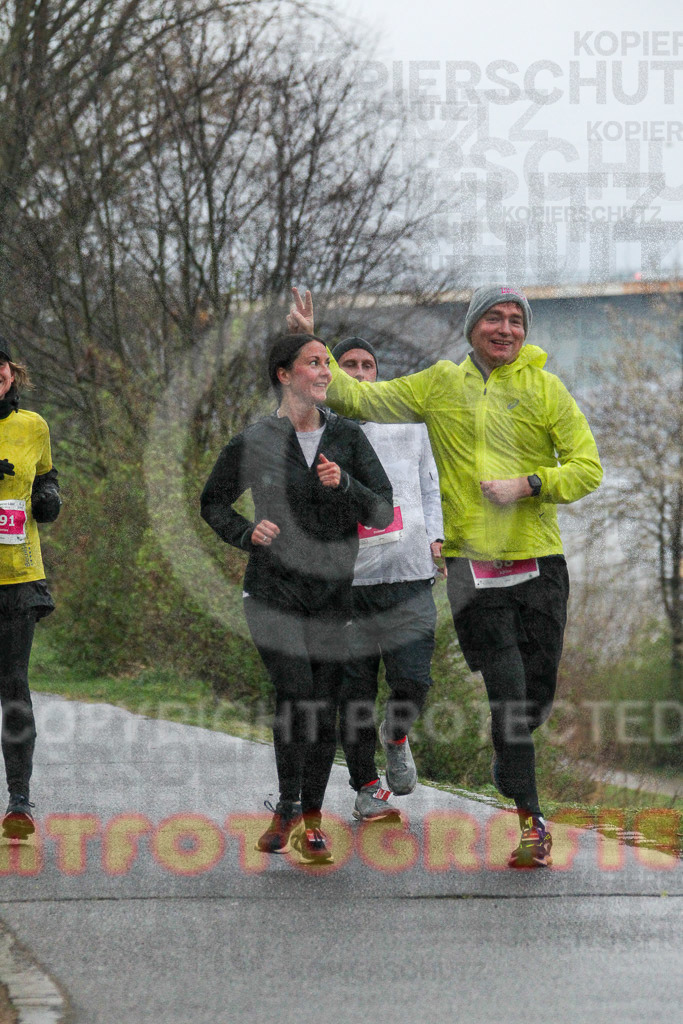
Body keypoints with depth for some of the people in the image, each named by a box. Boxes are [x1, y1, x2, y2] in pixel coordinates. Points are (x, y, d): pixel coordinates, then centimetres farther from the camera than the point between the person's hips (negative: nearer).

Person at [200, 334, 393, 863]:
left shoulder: (348, 437, 4)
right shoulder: (256, 441, -1)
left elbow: (383, 512, 1)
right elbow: (213, 502, 12)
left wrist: (344, 483, -16)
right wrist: (246, 533, -7)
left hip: (333, 589, 2)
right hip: (274, 588, -2)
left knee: (325, 710, 1)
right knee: (296, 694, -17)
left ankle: (311, 820, 13)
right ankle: (286, 808, 1)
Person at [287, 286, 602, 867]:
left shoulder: (545, 389, 3)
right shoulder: (440, 387, 8)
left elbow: (586, 468, 1)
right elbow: (358, 398, 12)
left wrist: (528, 484, -14)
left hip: (538, 559, 1)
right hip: (472, 560, 0)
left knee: (538, 694, 5)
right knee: (507, 692, -11)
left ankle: (509, 765, 38)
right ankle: (531, 821, -7)